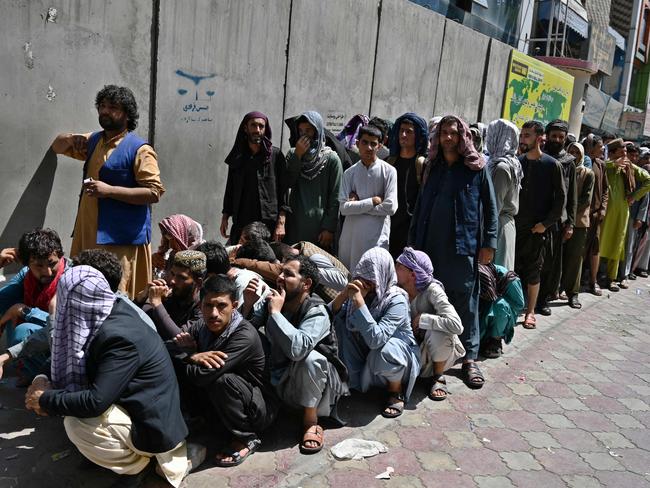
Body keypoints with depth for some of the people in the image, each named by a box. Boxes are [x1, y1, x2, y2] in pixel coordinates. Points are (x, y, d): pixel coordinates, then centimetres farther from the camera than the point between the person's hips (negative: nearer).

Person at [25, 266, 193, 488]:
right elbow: (86, 374, 9)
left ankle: (136, 464, 1)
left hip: (151, 424, -9)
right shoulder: (113, 314, -3)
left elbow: (95, 402, -30)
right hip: (136, 405, 9)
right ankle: (130, 450, 14)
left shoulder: (120, 337, -30)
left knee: (76, 424, -24)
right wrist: (52, 390, -4)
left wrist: (46, 401, -16)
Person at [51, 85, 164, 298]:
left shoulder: (139, 149, -9)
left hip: (122, 237, -8)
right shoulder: (93, 141, 16)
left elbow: (154, 192, -15)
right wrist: (70, 139, 8)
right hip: (88, 232, 8)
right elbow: (57, 147, 33)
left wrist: (110, 190, -21)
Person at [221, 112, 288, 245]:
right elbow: (230, 190, 18)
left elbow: (284, 191, -3)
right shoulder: (237, 157, 13)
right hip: (241, 223, 4)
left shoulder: (275, 155, 1)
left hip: (269, 223, -3)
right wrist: (225, 218, 10)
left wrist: (281, 223, -11)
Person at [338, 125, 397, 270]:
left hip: (376, 236, -3)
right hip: (350, 234, 3)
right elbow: (344, 208, -4)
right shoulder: (350, 173, 6)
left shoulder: (388, 171, -2)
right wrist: (372, 201, -9)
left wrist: (357, 205, -6)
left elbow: (390, 207, -11)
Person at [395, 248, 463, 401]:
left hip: (439, 351, -4)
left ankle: (438, 377, -9)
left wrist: (422, 319, -30)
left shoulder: (432, 290, -24)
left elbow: (456, 325, -36)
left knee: (437, 331, -35)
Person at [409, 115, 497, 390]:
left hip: (463, 244, -4)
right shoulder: (433, 168, 13)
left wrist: (489, 242, -6)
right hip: (431, 243, 4)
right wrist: (413, 239, 11)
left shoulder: (476, 168, 1)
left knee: (465, 299, 1)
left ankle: (470, 357, 10)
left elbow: (490, 207, 0)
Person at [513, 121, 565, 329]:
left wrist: (546, 223, -8)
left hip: (536, 228, -2)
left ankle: (530, 312, 19)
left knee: (533, 271, 7)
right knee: (511, 268, 3)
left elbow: (560, 198, -3)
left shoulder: (551, 165, -4)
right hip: (513, 226, 2)